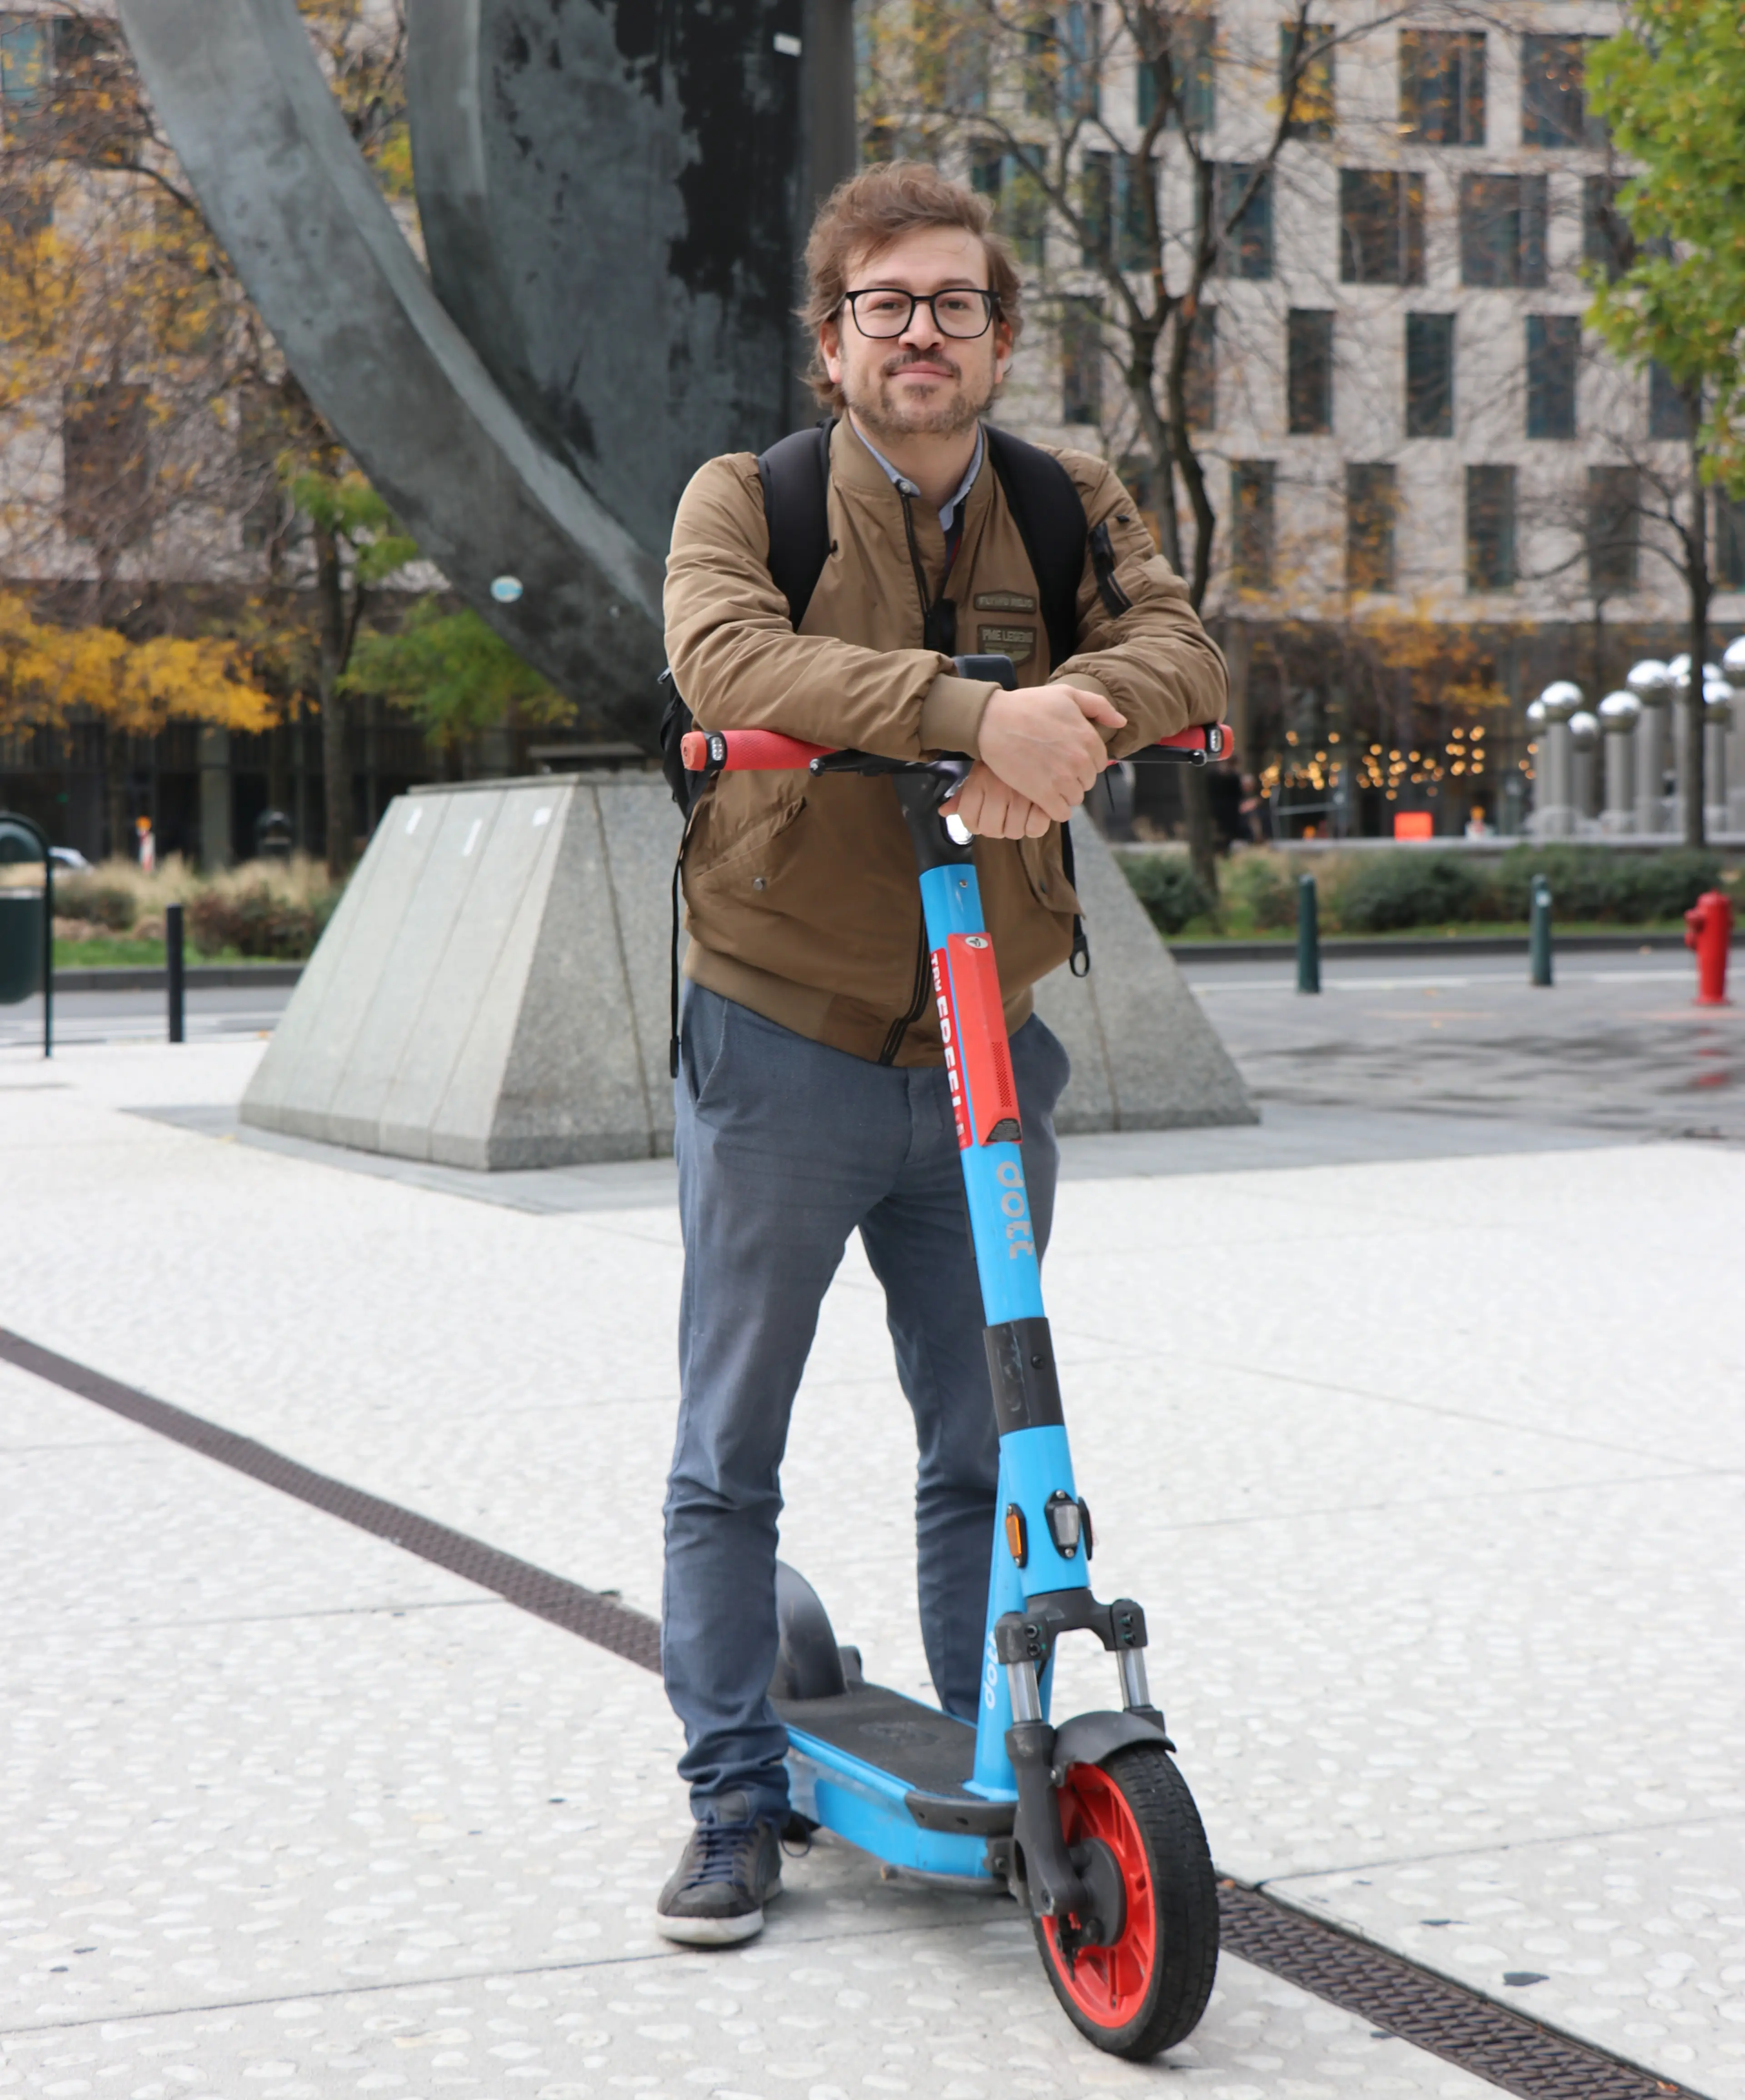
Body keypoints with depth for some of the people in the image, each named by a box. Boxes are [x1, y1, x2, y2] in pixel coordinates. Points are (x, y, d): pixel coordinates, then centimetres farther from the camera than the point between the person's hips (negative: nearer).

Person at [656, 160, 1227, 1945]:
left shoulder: (1068, 509, 5)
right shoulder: (746, 499, -5)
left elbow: (1182, 652, -12)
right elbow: (727, 656, -27)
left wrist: (1081, 713, -36)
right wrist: (975, 710, -39)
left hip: (986, 1059, 3)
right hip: (779, 1046, -3)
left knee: (988, 1449, 11)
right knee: (730, 1453, 5)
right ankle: (735, 1800, 17)